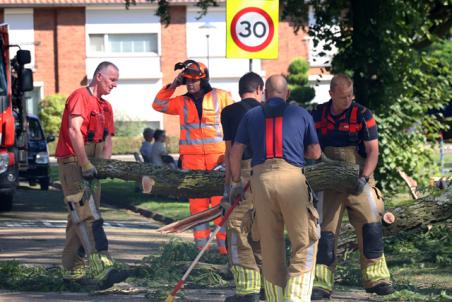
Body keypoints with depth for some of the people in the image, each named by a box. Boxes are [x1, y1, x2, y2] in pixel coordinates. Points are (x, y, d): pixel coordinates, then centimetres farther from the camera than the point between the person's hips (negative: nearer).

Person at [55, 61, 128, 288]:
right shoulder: (80, 97, -11)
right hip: (72, 163, -9)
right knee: (88, 217, -18)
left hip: (89, 165, 9)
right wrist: (86, 165, -25)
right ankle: (102, 269, -29)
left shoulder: (105, 107, 18)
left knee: (80, 218, 11)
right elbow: (74, 130, -22)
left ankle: (72, 269, 17)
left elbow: (107, 140, 15)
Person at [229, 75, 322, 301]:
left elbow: (236, 152, 12)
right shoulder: (301, 114, 13)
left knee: (270, 245, 11)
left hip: (261, 178, 2)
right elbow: (315, 153, 18)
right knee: (305, 243, 2)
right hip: (292, 177, -2)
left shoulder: (251, 116, 16)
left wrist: (236, 182, 23)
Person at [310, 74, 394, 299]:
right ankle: (321, 284, 3)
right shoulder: (317, 116, 1)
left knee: (371, 228, -7)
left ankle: (376, 278, 1)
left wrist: (364, 178, -23)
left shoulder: (362, 116, -7)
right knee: (325, 232, 0)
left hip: (359, 184, -2)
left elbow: (373, 151, -9)